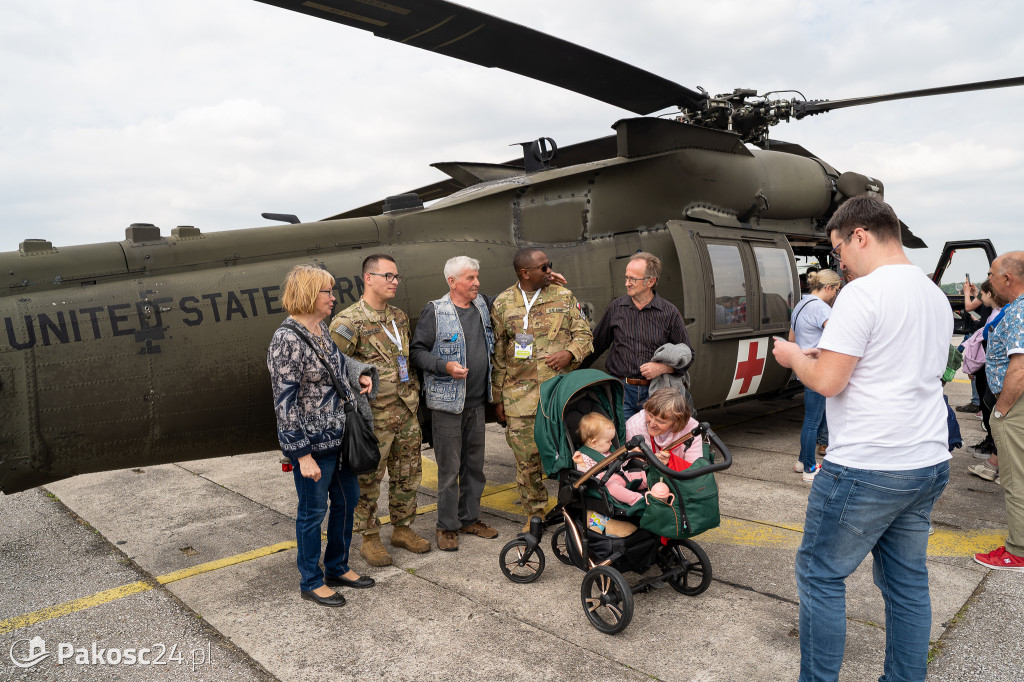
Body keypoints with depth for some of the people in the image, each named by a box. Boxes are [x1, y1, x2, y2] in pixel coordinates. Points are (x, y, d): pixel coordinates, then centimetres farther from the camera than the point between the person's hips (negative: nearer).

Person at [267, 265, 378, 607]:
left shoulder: (320, 329, 6)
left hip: (340, 435, 9)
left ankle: (338, 567, 38)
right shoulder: (287, 340, -20)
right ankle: (311, 582, 27)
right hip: (313, 441, -9)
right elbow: (286, 402, -20)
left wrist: (360, 373, 4)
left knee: (347, 499, 19)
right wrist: (303, 454, -20)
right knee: (313, 511, 7)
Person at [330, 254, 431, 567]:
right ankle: (370, 539, 22)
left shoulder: (400, 317, 11)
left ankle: (403, 529, 32)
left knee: (408, 476, 15)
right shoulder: (348, 321, -12)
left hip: (406, 412, 7)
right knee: (368, 480, 5)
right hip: (373, 416, -7)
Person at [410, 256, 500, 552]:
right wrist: (445, 366, -22)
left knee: (475, 463, 14)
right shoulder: (434, 311, -8)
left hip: (477, 401, 6)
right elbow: (417, 352, -7)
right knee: (449, 467, 0)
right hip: (447, 402, -6)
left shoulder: (481, 305, 11)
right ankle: (447, 526, 14)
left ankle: (469, 518, 29)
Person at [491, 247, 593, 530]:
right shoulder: (502, 303, 4)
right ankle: (534, 514, 23)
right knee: (527, 458, 5)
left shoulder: (564, 296, 6)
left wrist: (570, 353, -12)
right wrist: (497, 398, 6)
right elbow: (497, 354, 7)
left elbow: (584, 334, 10)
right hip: (520, 396, 0)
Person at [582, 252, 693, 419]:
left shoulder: (670, 313, 1)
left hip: (654, 391, -1)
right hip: (621, 390, 1)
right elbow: (596, 344, 15)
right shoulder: (616, 308, 5)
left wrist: (662, 368, -10)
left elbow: (687, 355, 7)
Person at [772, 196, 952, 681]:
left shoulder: (863, 293, -15)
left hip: (865, 469, -9)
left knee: (820, 575, 6)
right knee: (907, 580, 17)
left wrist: (793, 355, 1)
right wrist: (833, 353, 17)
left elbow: (827, 382, -18)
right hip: (929, 463, 9)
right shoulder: (936, 296, 13)